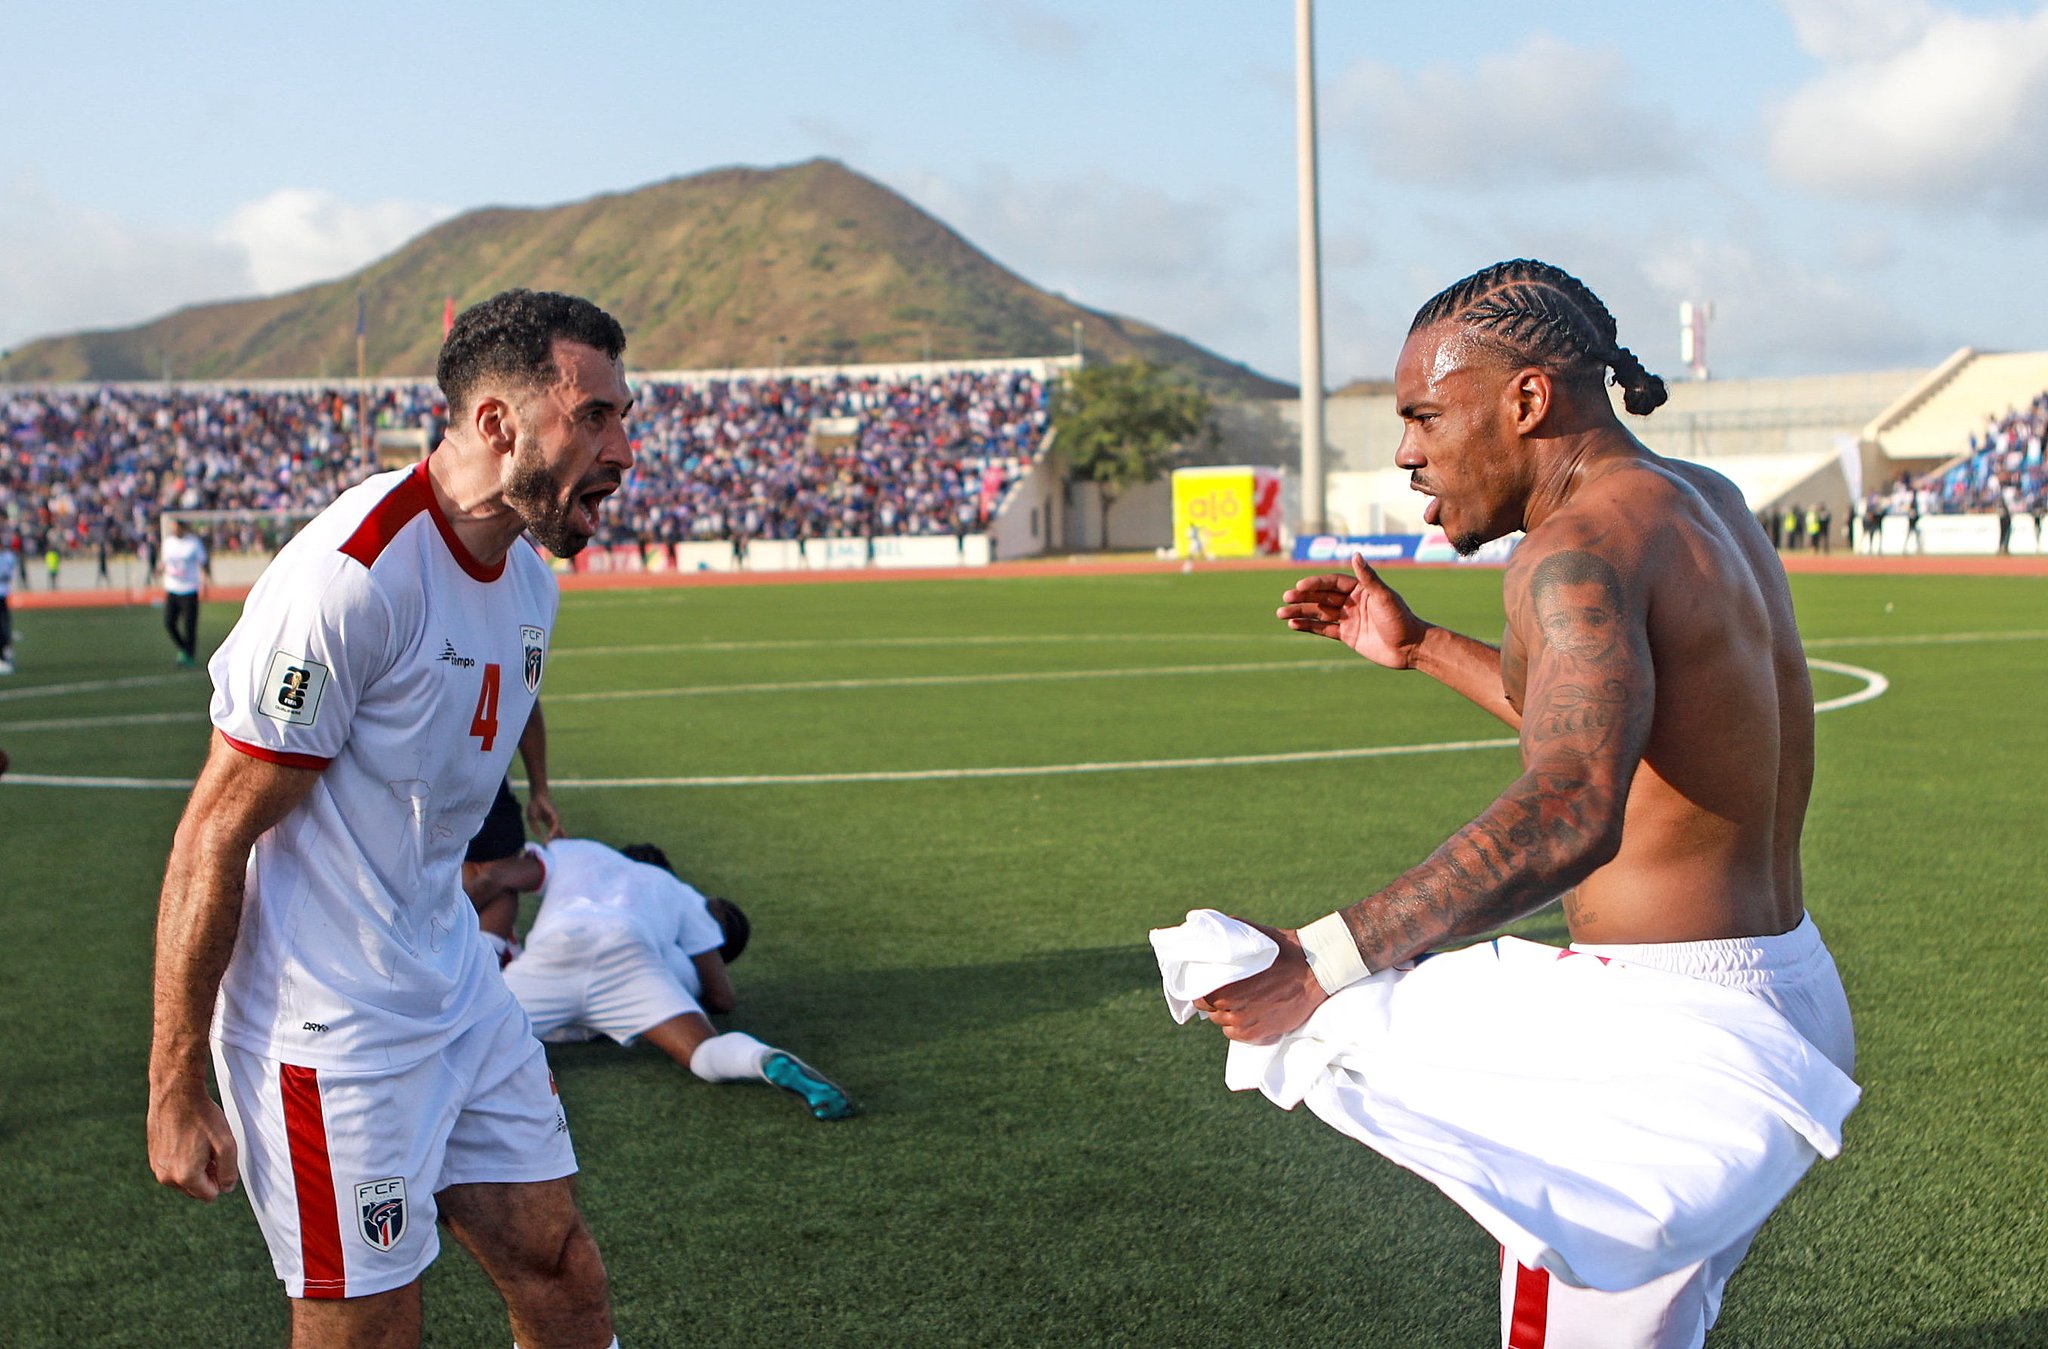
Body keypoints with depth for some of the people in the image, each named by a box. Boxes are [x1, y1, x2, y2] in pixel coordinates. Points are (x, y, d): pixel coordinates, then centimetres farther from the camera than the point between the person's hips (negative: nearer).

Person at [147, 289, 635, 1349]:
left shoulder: (527, 575, 6)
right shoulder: (350, 580, -22)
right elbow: (214, 837, -19)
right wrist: (174, 1091, -16)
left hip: (458, 992, 8)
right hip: (328, 1035, -8)